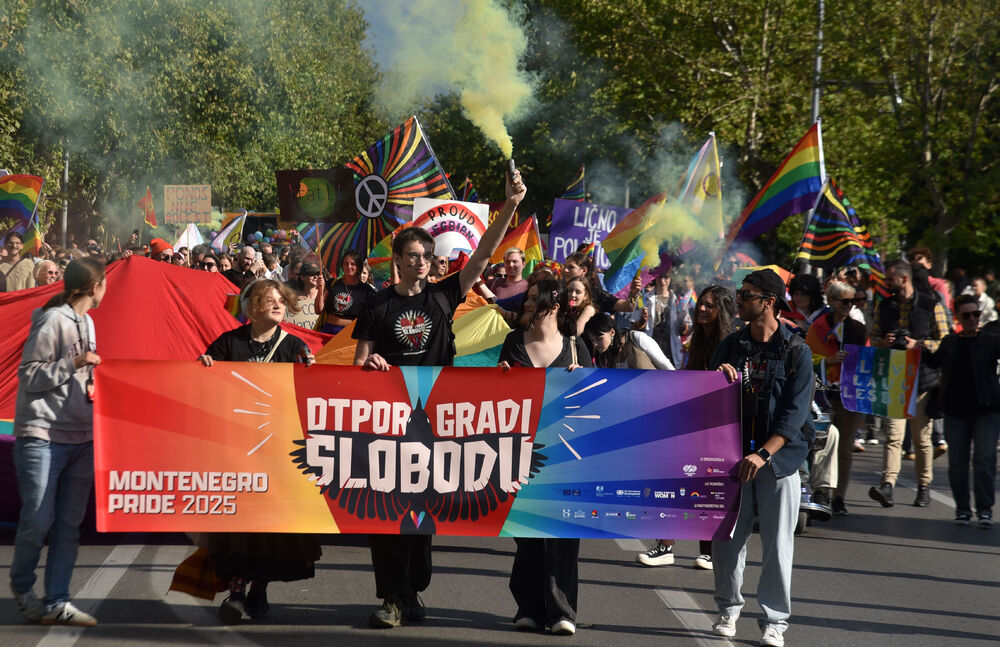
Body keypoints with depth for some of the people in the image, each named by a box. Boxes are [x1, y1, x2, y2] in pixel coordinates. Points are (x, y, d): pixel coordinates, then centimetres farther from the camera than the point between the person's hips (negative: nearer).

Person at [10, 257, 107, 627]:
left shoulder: (87, 323, 16)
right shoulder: (53, 321, -10)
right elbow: (29, 376, -11)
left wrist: (92, 378, 8)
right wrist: (74, 364, -16)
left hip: (80, 437, 8)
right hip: (42, 435, -8)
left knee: (70, 523, 3)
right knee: (38, 518, -6)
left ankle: (57, 602, 5)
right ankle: (22, 585, 18)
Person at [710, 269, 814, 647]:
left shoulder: (796, 352, -3)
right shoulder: (731, 346, 9)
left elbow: (795, 413, -10)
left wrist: (763, 453, -20)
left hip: (779, 457, -3)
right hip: (732, 455, 3)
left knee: (778, 543, -1)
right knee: (727, 537, 3)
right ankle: (729, 608, 19)